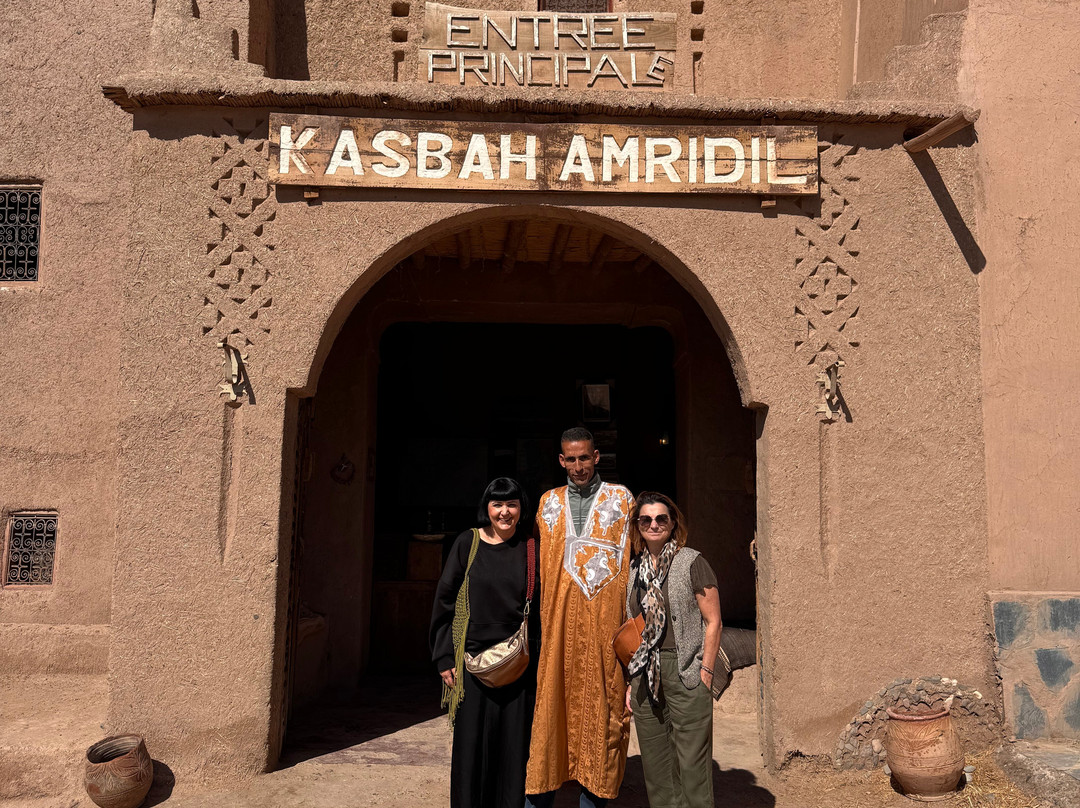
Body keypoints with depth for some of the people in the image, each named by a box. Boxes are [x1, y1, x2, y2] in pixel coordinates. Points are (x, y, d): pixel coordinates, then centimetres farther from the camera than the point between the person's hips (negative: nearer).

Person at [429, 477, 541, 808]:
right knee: (471, 743, 5)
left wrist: (539, 661, 1)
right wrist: (444, 656, -2)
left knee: (513, 743, 5)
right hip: (473, 659, 0)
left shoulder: (531, 550, 3)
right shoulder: (467, 544, 2)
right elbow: (445, 599, 3)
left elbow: (540, 609, 5)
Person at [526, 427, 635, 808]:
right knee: (553, 696, 1)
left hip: (606, 615, -1)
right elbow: (540, 564, 14)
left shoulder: (621, 498, 7)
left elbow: (634, 557, 4)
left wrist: (633, 615, -4)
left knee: (601, 702, 2)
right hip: (560, 616, 2)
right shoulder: (549, 502, 13)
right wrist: (538, 617, 6)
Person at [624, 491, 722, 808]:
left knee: (692, 763, -3)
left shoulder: (691, 562, -5)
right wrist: (632, 680, 12)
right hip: (644, 675, 5)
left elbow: (713, 621, -6)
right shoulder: (635, 568, 11)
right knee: (654, 765, 11)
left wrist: (705, 673, -11)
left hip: (684, 672, -5)